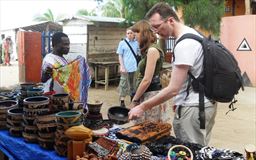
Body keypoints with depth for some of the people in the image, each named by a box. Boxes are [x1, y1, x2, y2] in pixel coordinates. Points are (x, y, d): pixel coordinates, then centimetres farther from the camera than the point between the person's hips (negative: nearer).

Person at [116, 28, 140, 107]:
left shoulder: (136, 43, 6)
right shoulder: (122, 43, 0)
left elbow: (139, 54, 13)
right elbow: (120, 56, -1)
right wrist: (122, 66, -11)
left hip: (134, 68, 3)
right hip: (125, 68, -3)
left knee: (133, 84, 15)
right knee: (124, 85, -3)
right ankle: (122, 101, 3)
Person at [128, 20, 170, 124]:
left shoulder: (152, 50, -13)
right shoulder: (148, 50, 15)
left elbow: (147, 80, -18)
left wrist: (134, 100, -11)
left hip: (151, 95, -9)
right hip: (145, 95, 9)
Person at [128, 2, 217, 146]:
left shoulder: (185, 44, -21)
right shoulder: (191, 34, 10)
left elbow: (173, 89, -23)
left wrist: (143, 107, -18)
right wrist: (179, 102, 15)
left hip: (193, 108, -10)